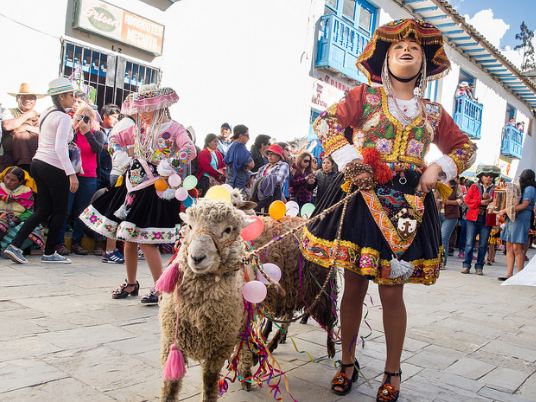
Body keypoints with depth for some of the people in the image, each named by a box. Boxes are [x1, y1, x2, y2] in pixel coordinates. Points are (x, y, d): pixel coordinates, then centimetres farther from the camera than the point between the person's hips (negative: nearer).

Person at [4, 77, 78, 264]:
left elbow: (48, 142, 14)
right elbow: (60, 147, -23)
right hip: (54, 168, -8)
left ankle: (14, 246, 6)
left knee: (43, 210, 13)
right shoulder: (64, 117, -13)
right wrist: (71, 173, -26)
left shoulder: (46, 114, 14)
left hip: (38, 163, 8)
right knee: (60, 211, 6)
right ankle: (49, 253, 15)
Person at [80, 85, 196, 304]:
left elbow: (190, 150, -20)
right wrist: (120, 153, 8)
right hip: (133, 186, 7)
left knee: (145, 240, -11)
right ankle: (131, 283, 26)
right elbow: (114, 138, 27)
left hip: (156, 189, -7)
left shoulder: (172, 127, -5)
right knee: (127, 237, 10)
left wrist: (169, 166, -30)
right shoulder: (137, 128, 13)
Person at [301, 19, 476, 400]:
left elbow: (466, 146, 21)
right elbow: (326, 121, -2)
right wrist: (350, 161, -13)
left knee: (392, 291, 3)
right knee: (354, 286, 4)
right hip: (360, 195, -1)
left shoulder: (433, 112, 14)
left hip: (406, 203, 2)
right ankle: (348, 362, 23)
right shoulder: (364, 95, 7)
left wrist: (438, 168, 2)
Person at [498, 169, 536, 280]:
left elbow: (524, 205, -14)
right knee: (509, 248, 4)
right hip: (511, 219, 8)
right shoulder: (520, 188, 22)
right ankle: (509, 274, 4)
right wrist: (504, 211, 8)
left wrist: (505, 210, -14)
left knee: (517, 248, -9)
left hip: (521, 220, -8)